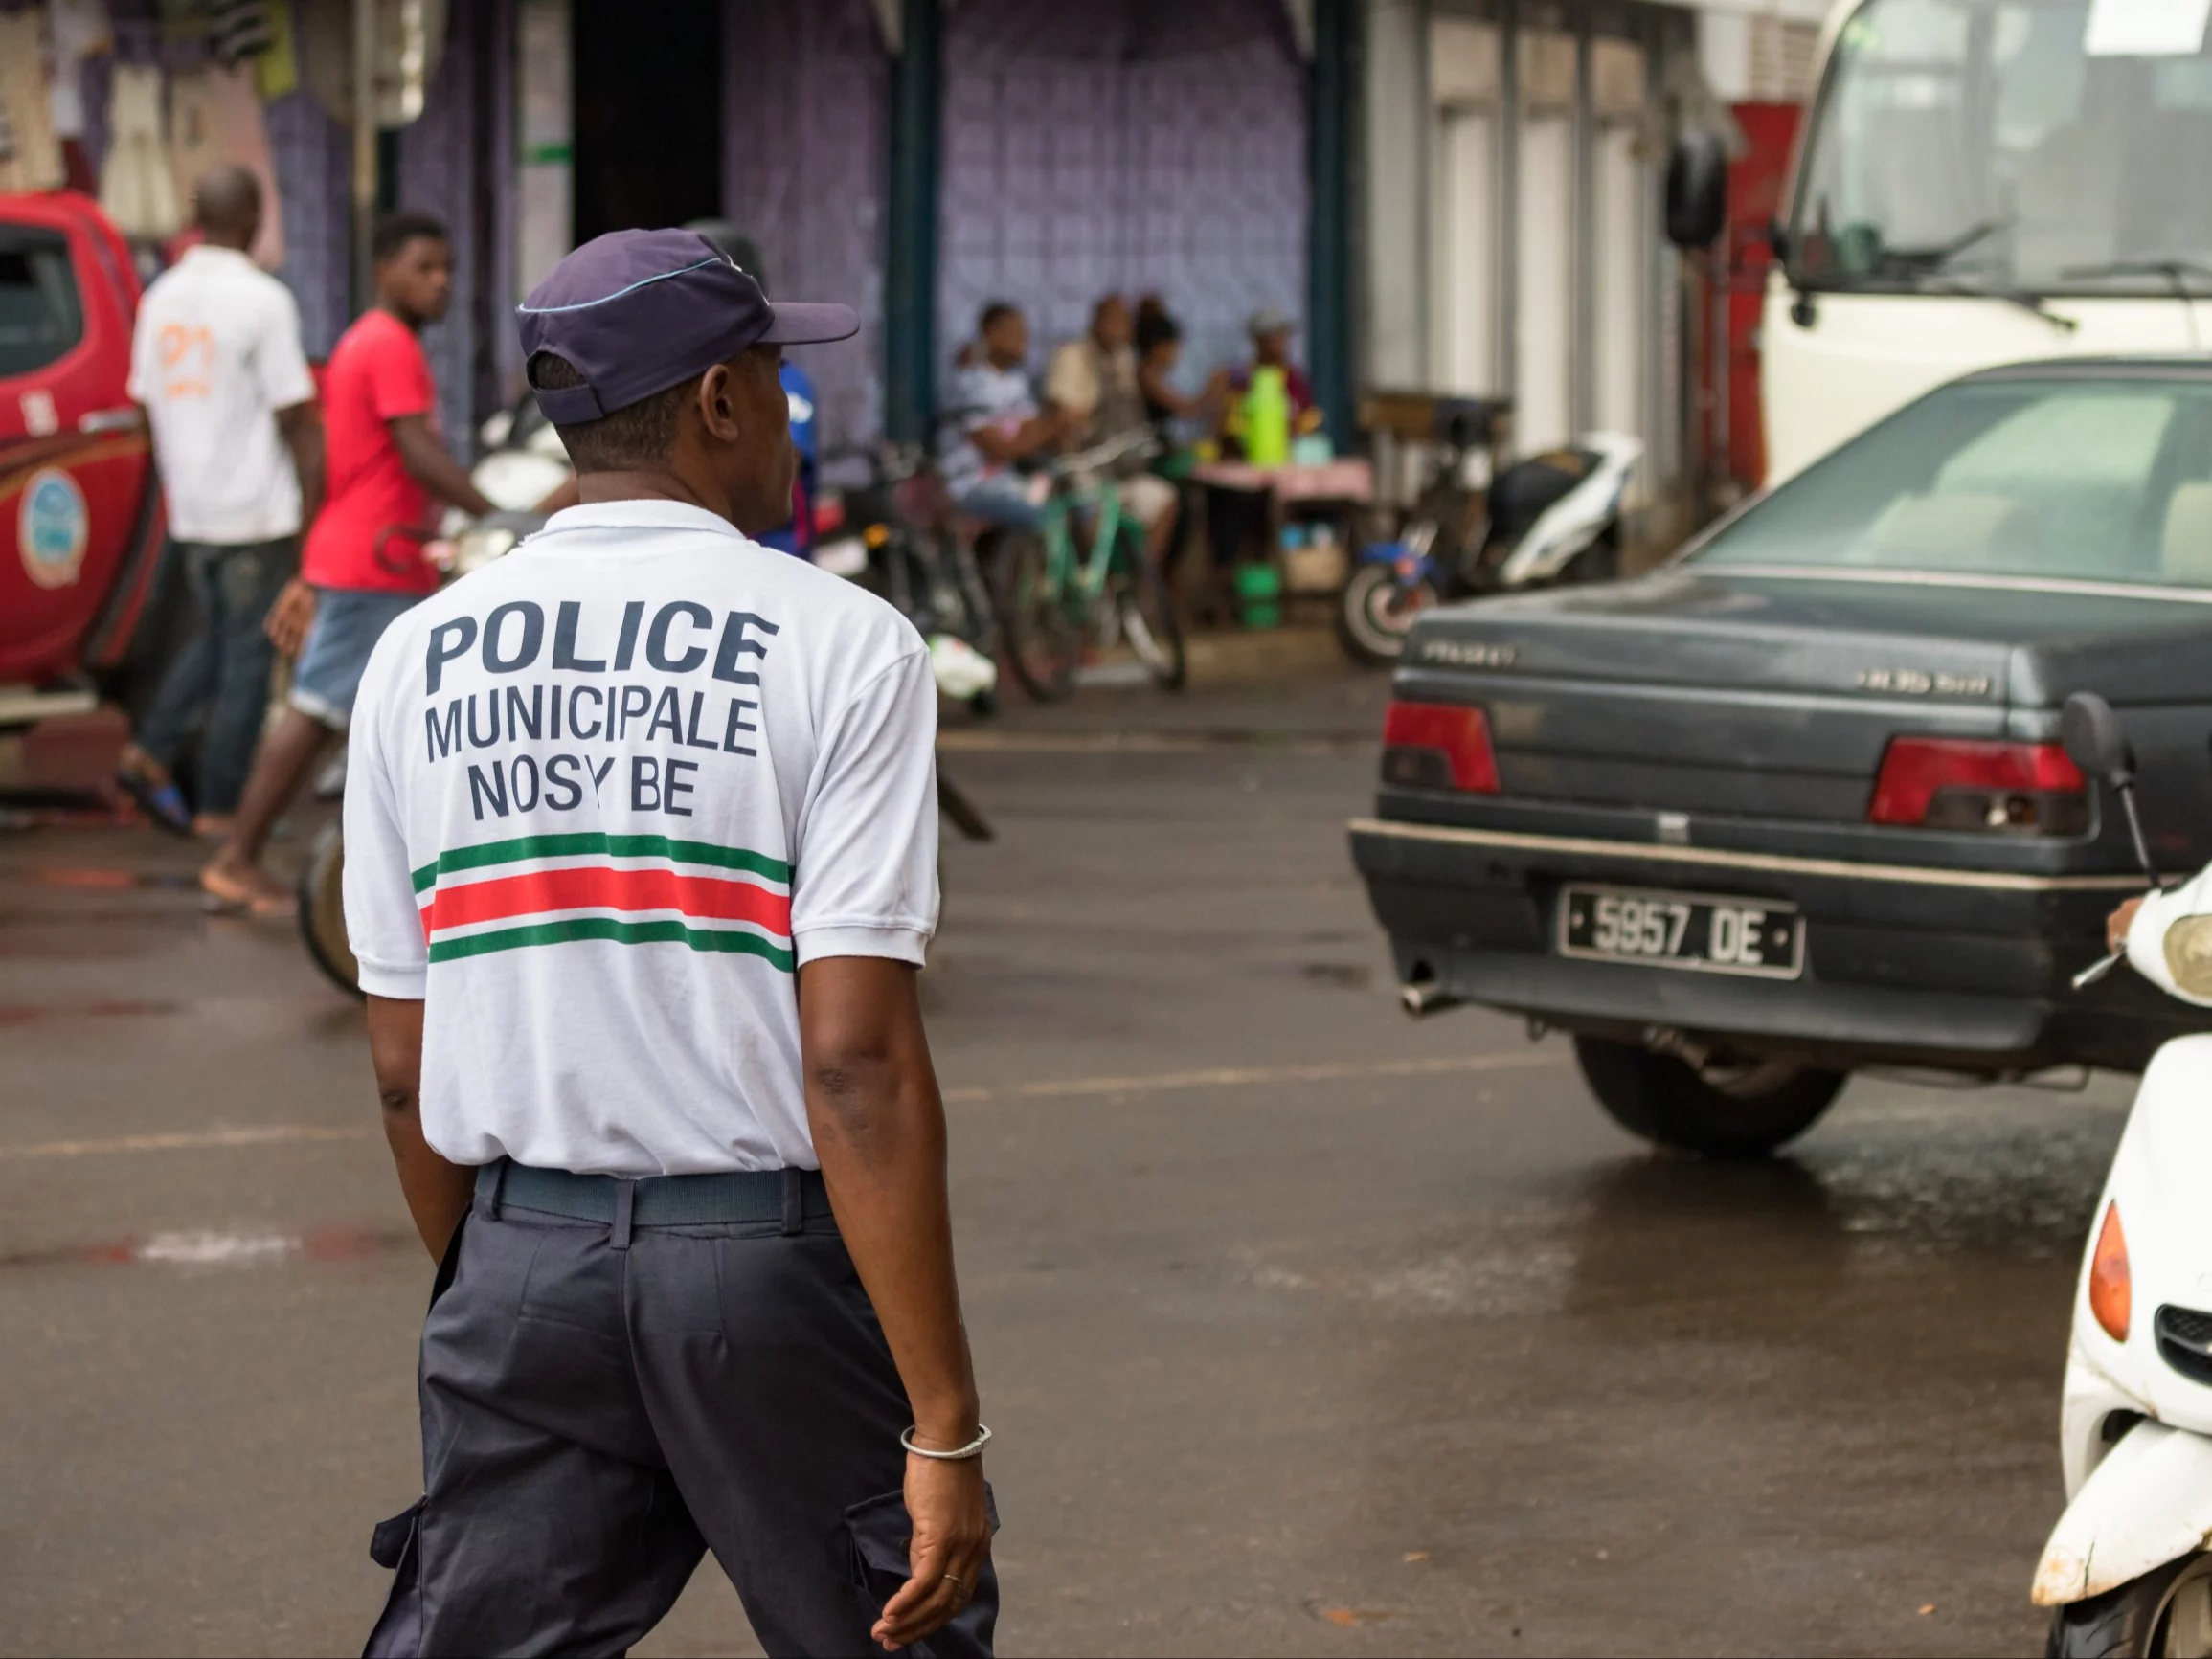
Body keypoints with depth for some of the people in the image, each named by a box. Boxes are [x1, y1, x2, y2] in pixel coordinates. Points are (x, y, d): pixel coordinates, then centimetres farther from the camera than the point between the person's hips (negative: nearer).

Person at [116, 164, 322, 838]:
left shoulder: (162, 297, 7)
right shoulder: (263, 300, -14)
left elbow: (150, 405, 13)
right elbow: (294, 416, -14)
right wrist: (314, 509, -8)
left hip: (188, 511, 6)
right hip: (256, 511, -6)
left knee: (217, 639, 22)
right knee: (247, 657, 2)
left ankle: (151, 752, 7)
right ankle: (219, 809, 4)